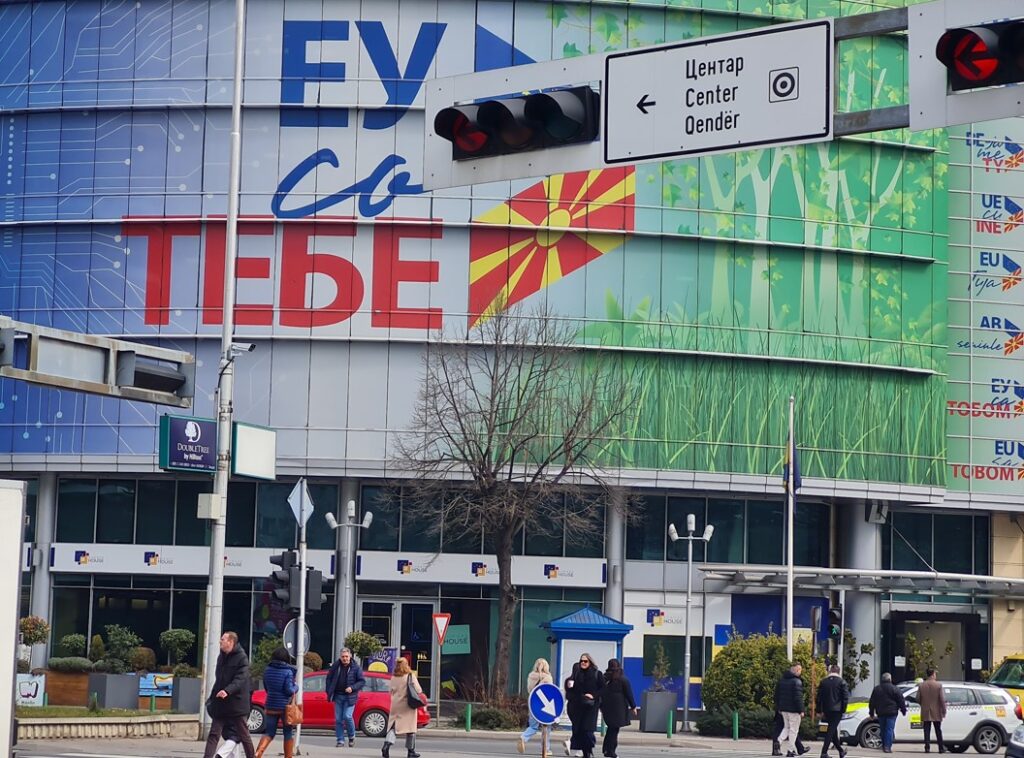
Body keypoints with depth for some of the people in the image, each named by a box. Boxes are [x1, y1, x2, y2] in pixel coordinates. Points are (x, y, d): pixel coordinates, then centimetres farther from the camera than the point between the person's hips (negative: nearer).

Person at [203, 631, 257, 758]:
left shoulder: (241, 658, -10)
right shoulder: (221, 657, 13)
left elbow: (240, 679, -22)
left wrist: (227, 691, -37)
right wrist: (212, 698, 19)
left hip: (236, 705, -7)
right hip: (220, 705, 7)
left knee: (244, 736, 4)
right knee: (213, 734, -2)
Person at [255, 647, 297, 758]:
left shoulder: (267, 670, 3)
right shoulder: (288, 672, -13)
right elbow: (289, 690, -16)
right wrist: (296, 687, 3)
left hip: (271, 705, 4)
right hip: (285, 706, -4)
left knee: (269, 732, 8)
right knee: (288, 733, 11)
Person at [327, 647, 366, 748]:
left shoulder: (355, 667, -5)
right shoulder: (335, 666, 3)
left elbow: (362, 681, -2)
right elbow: (329, 678, 14)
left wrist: (352, 688, -16)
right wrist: (329, 691, 5)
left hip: (350, 697, -3)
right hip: (338, 696, 3)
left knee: (347, 716, -14)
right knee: (338, 719, 3)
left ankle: (352, 737, 8)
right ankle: (340, 740, 11)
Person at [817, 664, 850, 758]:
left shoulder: (823, 682, 6)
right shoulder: (841, 682, -5)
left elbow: (819, 697, 7)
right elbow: (846, 697, -9)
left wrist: (820, 711, 12)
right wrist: (843, 710, -2)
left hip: (827, 710, 4)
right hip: (837, 710, -4)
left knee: (833, 730, 16)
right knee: (832, 731, -5)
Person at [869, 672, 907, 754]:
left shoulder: (876, 689, 9)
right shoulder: (894, 689, -4)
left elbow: (872, 702, 14)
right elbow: (901, 700, -4)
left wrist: (871, 713, 21)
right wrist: (903, 710, 6)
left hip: (881, 713, 4)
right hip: (891, 713, -4)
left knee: (883, 730, 14)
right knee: (889, 729, -6)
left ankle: (884, 746, 19)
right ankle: (887, 747, -16)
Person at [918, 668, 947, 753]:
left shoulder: (921, 685, -2)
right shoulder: (938, 685, -9)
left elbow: (918, 699, 0)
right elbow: (942, 699, -10)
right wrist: (944, 711, -2)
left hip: (925, 712, 1)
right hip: (936, 713, -1)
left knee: (927, 731, 4)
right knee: (938, 731, 9)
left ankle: (927, 747, -1)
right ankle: (941, 748, 13)